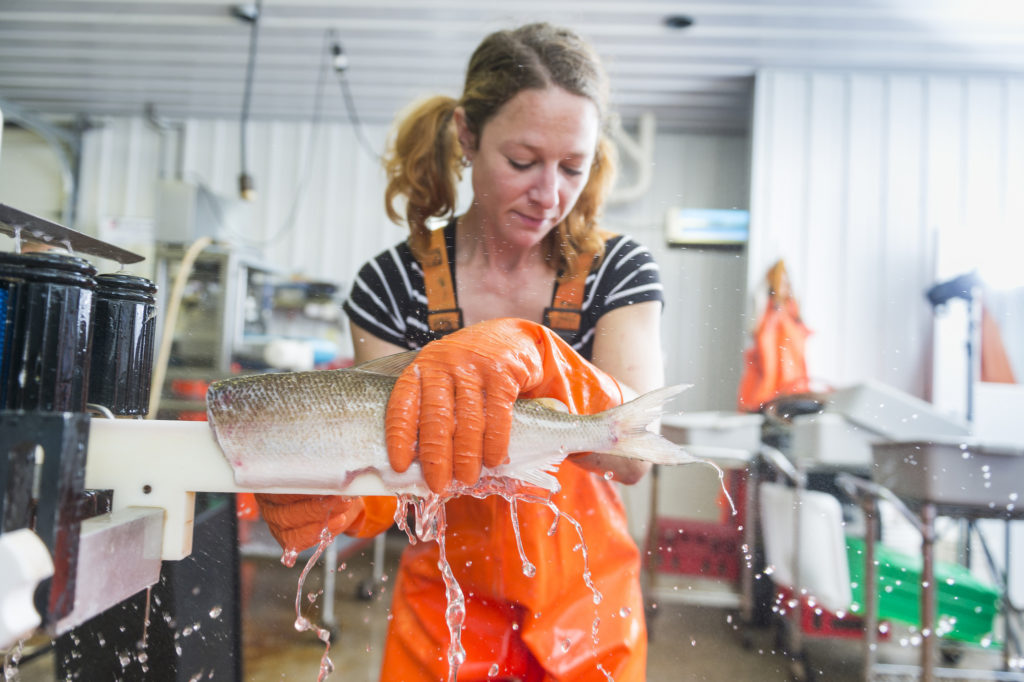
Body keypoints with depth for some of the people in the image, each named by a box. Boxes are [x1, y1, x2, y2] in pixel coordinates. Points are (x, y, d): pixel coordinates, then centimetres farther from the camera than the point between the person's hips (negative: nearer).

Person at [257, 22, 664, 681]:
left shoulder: (618, 270, -11)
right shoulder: (392, 284, -11)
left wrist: (528, 353, -44)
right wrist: (332, 495, -35)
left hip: (585, 613, 1)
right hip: (444, 615, 0)